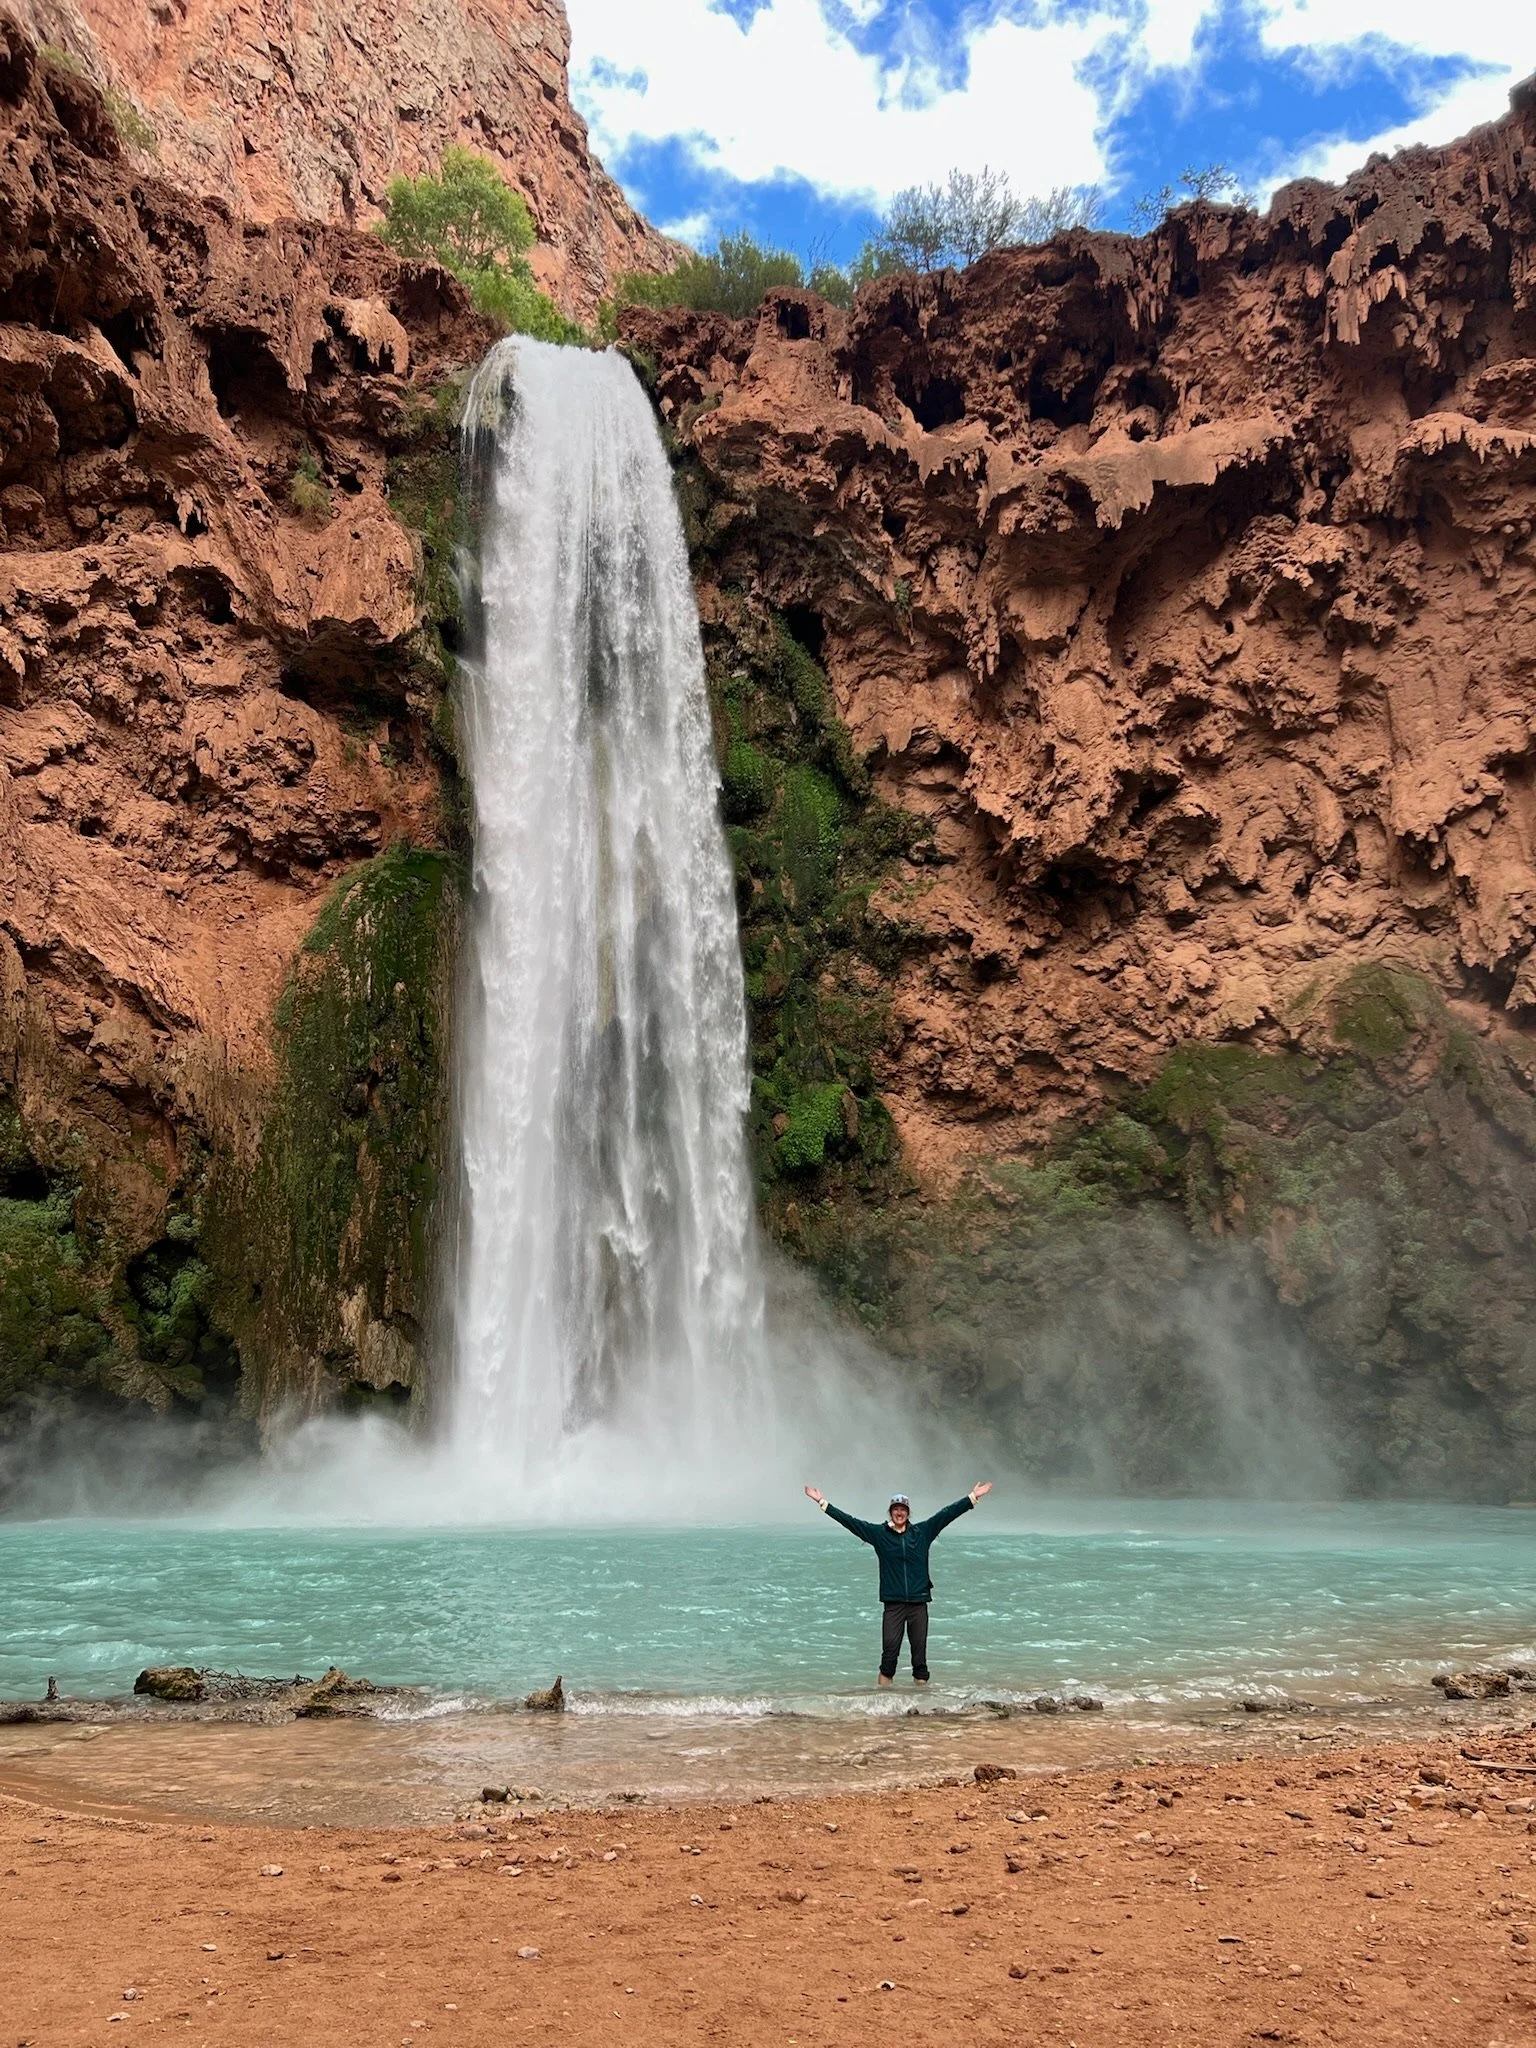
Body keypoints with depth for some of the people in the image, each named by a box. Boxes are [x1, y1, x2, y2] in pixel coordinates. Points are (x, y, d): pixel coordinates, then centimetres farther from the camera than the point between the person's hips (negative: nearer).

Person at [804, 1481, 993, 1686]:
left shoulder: (922, 1531, 6)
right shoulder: (879, 1533, 3)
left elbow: (948, 1513, 6)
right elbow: (849, 1521, 2)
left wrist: (973, 1497, 5)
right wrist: (823, 1503, -1)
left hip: (919, 1601, 1)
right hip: (893, 1603, -1)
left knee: (919, 1648, 5)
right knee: (890, 1648, -4)